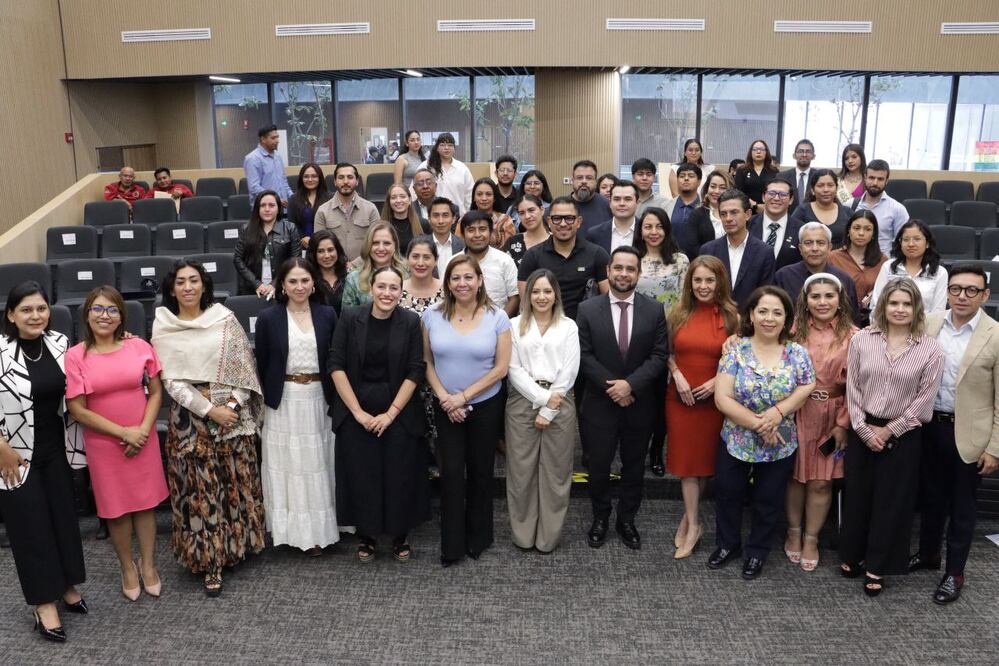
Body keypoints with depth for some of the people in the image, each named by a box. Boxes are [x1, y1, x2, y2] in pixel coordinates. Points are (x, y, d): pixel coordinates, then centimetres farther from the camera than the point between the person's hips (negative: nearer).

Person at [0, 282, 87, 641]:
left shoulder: (60, 343, -2)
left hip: (55, 449, 5)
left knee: (63, 515, 13)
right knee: (30, 524, 5)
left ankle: (67, 586, 32)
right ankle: (44, 602, 19)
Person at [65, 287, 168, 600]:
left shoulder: (139, 347, -5)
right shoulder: (75, 356, -9)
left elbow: (156, 392, 2)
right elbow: (77, 409, -9)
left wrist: (143, 430, -11)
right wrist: (123, 432, -12)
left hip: (143, 438, 1)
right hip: (103, 443, -1)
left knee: (145, 503, 11)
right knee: (116, 508, 11)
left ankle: (148, 565, 29)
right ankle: (128, 567, 31)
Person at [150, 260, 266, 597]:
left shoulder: (225, 318, 1)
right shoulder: (163, 327, 0)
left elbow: (245, 364, 2)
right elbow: (171, 381, -5)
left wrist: (234, 402, -11)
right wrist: (209, 409, -13)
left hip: (233, 412, 1)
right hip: (189, 416, -1)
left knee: (237, 481, 9)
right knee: (200, 487, 2)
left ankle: (237, 544, 28)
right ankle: (209, 560, 12)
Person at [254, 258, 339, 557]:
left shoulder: (327, 315, 2)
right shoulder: (268, 318, -2)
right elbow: (261, 364, 1)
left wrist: (334, 399, 1)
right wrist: (262, 402, -2)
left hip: (318, 399, 1)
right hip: (283, 401, -1)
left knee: (317, 465, 9)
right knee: (285, 466, 6)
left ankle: (318, 530, 20)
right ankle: (292, 529, 18)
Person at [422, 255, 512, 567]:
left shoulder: (497, 317, -8)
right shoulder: (432, 316, -3)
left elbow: (501, 367, -8)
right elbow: (427, 362, 0)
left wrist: (464, 396, -13)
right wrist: (444, 398, -11)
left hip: (485, 406, -1)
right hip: (445, 408, 1)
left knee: (480, 471, 11)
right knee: (451, 473, 0)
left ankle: (478, 537, 29)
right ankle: (452, 544, 14)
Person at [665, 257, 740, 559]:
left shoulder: (731, 317, -4)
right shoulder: (678, 313, 2)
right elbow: (668, 352, 9)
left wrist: (717, 382, -13)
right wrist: (677, 375, -8)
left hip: (714, 399, -1)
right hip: (681, 397, 1)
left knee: (706, 457, 9)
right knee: (686, 457, 3)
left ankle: (689, 517, 26)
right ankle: (694, 524, 13)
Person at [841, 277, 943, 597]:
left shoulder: (930, 349, -7)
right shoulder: (861, 340, -2)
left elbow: (924, 399, -7)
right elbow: (852, 388, -1)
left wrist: (888, 430, -9)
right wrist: (863, 429, -8)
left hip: (903, 435, -1)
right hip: (863, 431, 2)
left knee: (891, 501, 7)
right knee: (856, 495, 11)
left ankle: (877, 567, 21)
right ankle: (852, 555, 29)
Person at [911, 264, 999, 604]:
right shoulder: (930, 323, -2)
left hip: (968, 434, -3)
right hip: (930, 426, 4)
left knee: (961, 506, 11)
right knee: (931, 497, 19)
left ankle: (954, 572, 26)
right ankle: (927, 554, 38)